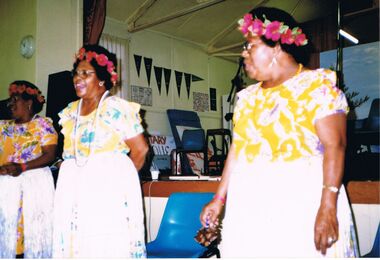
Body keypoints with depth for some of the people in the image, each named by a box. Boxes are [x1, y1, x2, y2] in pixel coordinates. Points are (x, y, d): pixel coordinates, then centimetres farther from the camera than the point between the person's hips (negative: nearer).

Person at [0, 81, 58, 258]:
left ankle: (35, 256, 11)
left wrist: (22, 167, -19)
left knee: (33, 227, -2)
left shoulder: (43, 124, 0)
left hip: (34, 182, -4)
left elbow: (50, 155, -9)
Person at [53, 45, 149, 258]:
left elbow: (140, 149, -7)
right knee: (75, 241, 5)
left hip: (109, 187, -6)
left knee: (107, 246, -6)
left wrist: (120, 178, 2)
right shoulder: (70, 111, 14)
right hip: (73, 188, 6)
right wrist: (76, 176, 8)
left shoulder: (116, 108, -7)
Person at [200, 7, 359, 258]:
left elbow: (334, 146, -13)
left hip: (301, 204, -5)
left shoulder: (317, 86, -4)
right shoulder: (249, 96, 15)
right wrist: (219, 199, 13)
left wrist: (328, 209, -20)